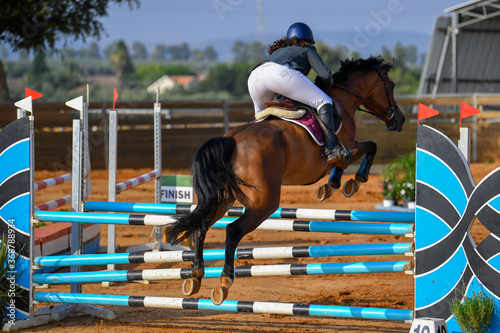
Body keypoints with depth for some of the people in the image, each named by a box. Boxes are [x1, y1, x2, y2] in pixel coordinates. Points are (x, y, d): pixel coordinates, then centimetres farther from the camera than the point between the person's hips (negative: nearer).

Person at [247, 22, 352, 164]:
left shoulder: (277, 51, 43)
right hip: (281, 73, -6)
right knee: (323, 102, 0)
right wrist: (329, 86, 35)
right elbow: (325, 74, 13)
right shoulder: (307, 49, 27)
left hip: (254, 77, 6)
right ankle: (331, 149, -13)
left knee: (261, 113, 36)